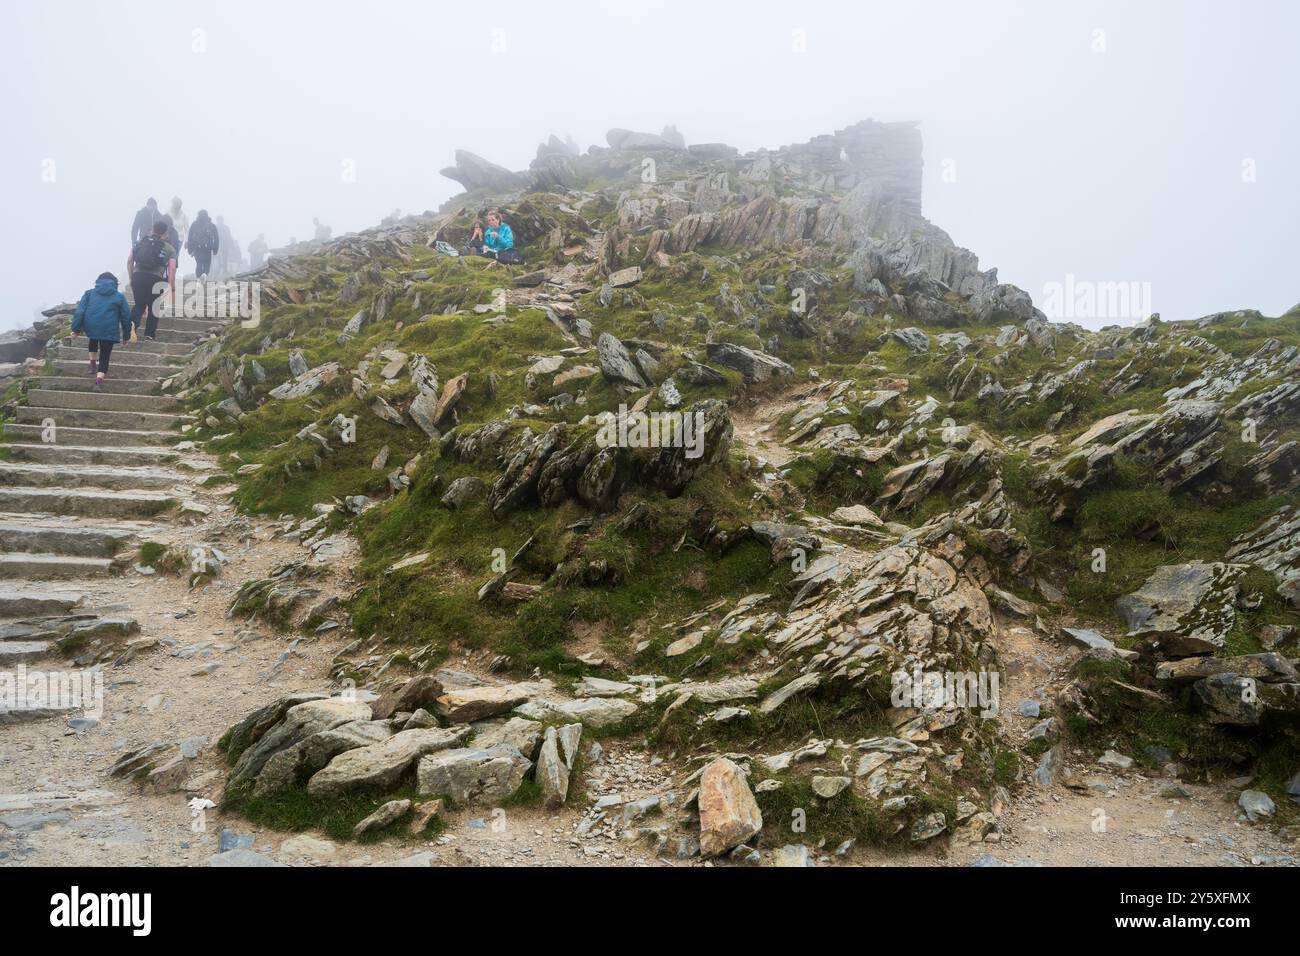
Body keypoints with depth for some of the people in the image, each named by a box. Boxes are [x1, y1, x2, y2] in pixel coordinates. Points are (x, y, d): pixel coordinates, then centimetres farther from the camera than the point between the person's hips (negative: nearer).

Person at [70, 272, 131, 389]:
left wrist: (75, 329, 5)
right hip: (109, 331, -2)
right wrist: (126, 335, 18)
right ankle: (99, 380, -12)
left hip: (90, 327, 2)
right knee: (104, 357, 5)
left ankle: (93, 364, 34)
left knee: (93, 340, 37)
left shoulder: (89, 293, 12)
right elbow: (126, 317, 10)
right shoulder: (119, 297, 9)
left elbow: (80, 312, 3)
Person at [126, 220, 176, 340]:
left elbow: (129, 260, 12)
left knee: (139, 305, 16)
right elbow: (172, 269, -2)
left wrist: (131, 278, 19)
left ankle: (132, 323, -12)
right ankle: (149, 334, 13)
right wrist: (172, 288, 0)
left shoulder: (140, 242, 18)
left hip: (138, 276, 3)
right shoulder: (170, 249, 9)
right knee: (154, 307, 13)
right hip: (155, 279, -3)